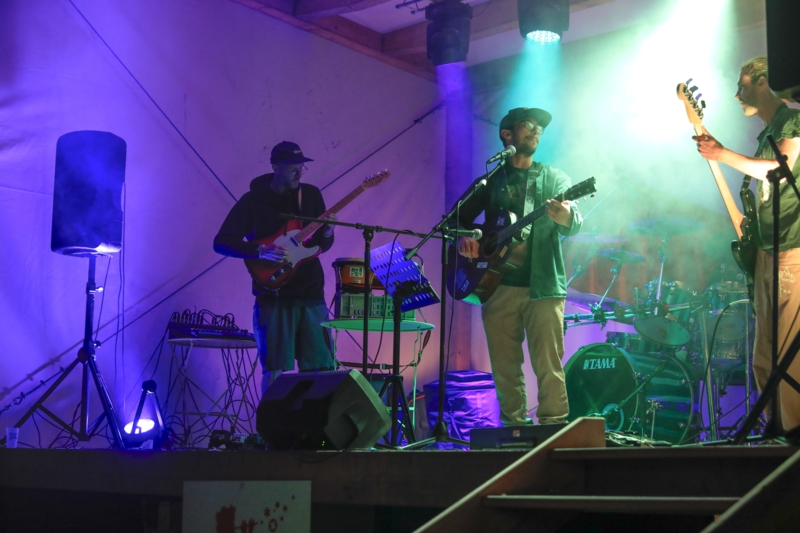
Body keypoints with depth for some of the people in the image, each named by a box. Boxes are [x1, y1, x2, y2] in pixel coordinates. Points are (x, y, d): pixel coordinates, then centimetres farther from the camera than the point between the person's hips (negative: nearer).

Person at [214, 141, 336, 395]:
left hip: (311, 294, 4)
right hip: (274, 296, -3)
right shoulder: (253, 200, -2)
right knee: (276, 372, -4)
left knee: (321, 368, 3)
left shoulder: (311, 195, 9)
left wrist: (326, 234, -9)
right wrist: (260, 251, -18)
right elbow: (222, 242, -5)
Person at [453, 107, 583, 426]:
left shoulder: (554, 179, 10)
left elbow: (574, 226, -6)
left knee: (549, 367, -8)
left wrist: (566, 219, -30)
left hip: (543, 286, -2)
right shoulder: (490, 181, 14)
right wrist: (463, 238, -5)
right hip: (498, 285, 2)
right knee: (505, 369, 5)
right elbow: (459, 218, 19)